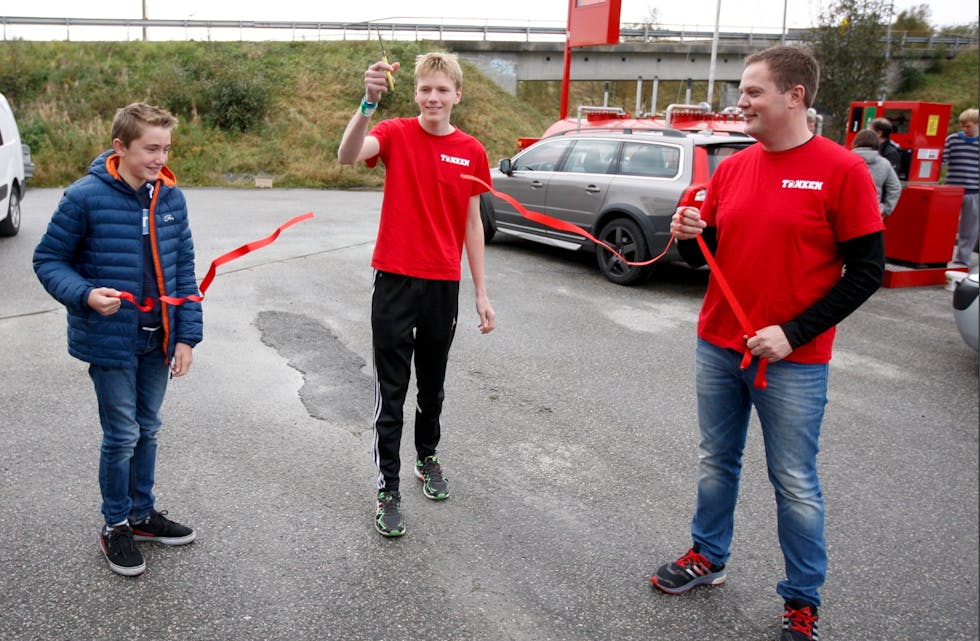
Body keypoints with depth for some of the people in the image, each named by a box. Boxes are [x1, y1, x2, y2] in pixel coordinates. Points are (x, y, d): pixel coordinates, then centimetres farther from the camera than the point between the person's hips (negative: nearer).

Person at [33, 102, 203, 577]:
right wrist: (86, 294, -23)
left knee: (147, 430, 17)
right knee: (122, 436, 4)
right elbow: (48, 260, -5)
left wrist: (186, 335, 0)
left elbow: (183, 269, 4)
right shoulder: (85, 198, -13)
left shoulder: (170, 197, 0)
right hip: (111, 340, -4)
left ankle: (142, 513, 35)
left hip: (158, 339, 5)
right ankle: (115, 526, 25)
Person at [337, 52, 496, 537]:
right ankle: (388, 488, 14)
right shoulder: (396, 134, -5)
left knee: (432, 383, 18)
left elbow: (472, 223, 7)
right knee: (391, 388, 3)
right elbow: (347, 156, -26)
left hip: (444, 285, 3)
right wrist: (368, 103, -42)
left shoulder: (472, 152, 2)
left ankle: (428, 456, 41)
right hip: (395, 280, -3)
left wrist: (481, 294, 6)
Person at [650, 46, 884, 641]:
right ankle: (708, 556, 38)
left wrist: (793, 334, -16)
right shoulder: (731, 168, 5)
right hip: (717, 349, 5)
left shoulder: (842, 169, -11)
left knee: (795, 485, 6)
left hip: (792, 360, -5)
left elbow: (867, 270, -10)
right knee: (716, 462, 18)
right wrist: (691, 236, -11)